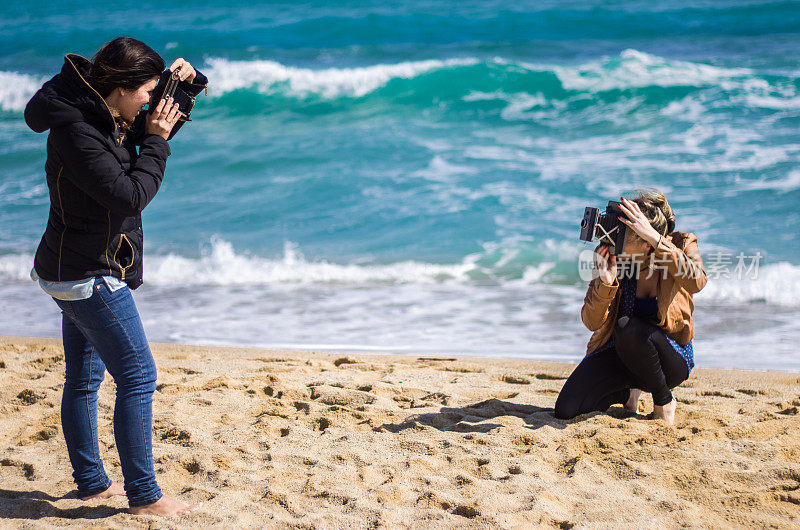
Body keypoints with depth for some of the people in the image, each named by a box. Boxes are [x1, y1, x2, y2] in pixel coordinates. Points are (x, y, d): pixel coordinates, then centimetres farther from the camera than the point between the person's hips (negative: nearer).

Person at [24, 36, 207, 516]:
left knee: (84, 379, 16)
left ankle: (92, 482, 26)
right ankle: (144, 496, -3)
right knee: (138, 378, -8)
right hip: (90, 277, -11)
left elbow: (160, 125, 21)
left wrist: (185, 84, 3)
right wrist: (155, 142, -15)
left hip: (74, 273, 11)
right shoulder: (76, 133, -22)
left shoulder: (111, 119, 6)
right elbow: (130, 194, -25)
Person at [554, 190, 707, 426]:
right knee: (565, 410, -15)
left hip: (671, 355, -3)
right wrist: (605, 282, -31)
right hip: (617, 351, 3)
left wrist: (656, 239, -42)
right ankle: (627, 393, 16)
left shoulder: (681, 245, -15)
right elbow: (592, 323, -13)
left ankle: (664, 400, -11)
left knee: (627, 328, -37)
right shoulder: (611, 256, -11)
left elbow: (696, 282, -39)